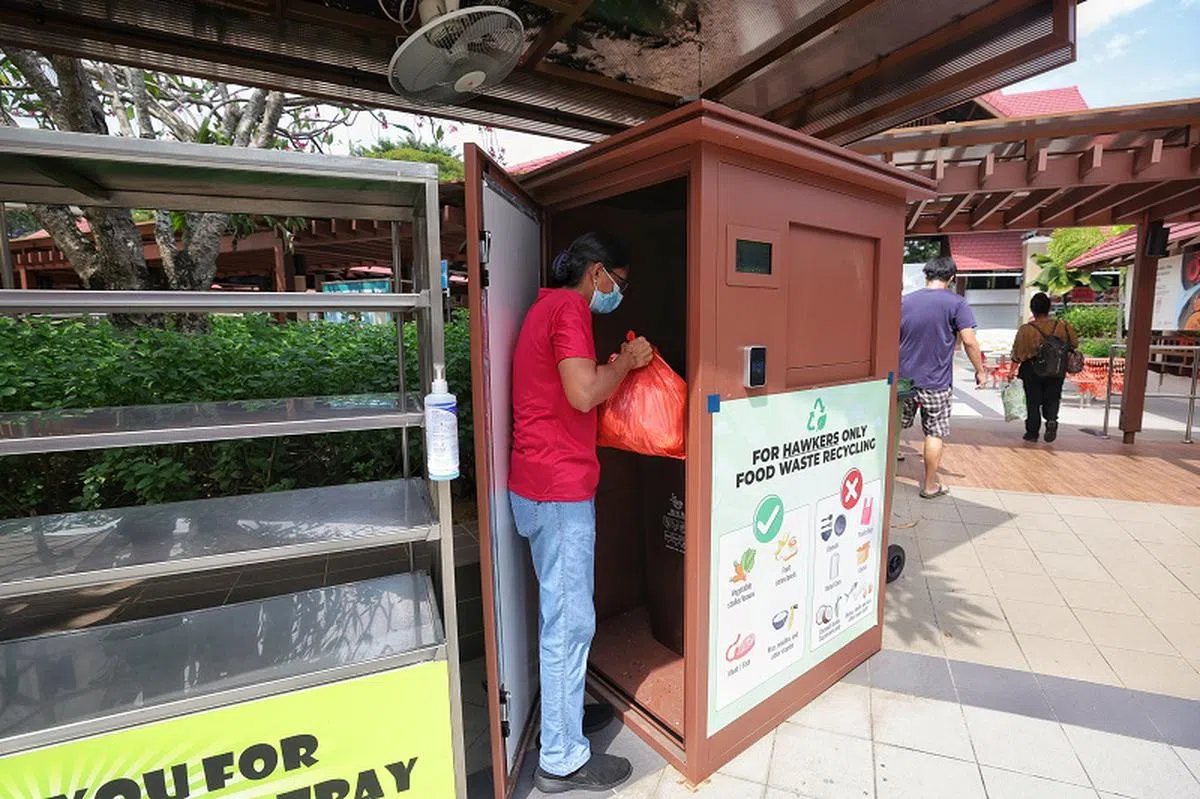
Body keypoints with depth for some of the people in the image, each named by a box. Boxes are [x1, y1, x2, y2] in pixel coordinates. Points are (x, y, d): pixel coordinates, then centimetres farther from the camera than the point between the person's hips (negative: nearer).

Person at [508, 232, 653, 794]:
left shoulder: (547, 307, 20)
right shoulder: (569, 307, -12)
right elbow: (583, 394, -22)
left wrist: (618, 367, 13)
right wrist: (625, 362, -6)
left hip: (539, 483, 11)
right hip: (560, 487, -11)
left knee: (561, 613, 22)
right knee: (571, 621, 1)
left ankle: (566, 707, 40)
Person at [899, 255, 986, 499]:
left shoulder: (905, 301, 3)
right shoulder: (956, 303, -8)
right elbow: (969, 341, -13)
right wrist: (980, 371, 0)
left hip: (904, 378, 3)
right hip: (936, 383, -3)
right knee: (935, 434, 8)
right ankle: (930, 486, 16)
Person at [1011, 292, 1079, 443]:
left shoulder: (1025, 329, -12)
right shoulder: (1062, 326, -5)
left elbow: (1018, 354, -10)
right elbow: (1074, 344, 6)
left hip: (1032, 371, -2)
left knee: (1033, 402, 8)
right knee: (1052, 399, 15)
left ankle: (1032, 432, 10)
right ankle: (1052, 420, -11)